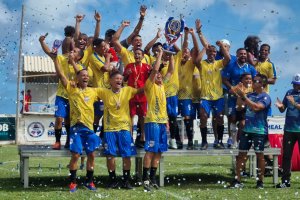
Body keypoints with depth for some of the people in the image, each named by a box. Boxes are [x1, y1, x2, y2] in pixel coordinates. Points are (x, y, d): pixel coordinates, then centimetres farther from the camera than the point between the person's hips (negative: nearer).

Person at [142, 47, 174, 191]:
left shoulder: (162, 85, 16)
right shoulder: (150, 85, -4)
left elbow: (171, 71, 18)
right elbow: (155, 69, -16)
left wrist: (171, 55, 12)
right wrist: (160, 54, -8)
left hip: (162, 121, 8)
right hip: (152, 121, -8)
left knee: (159, 151, 7)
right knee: (151, 150, -10)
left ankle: (152, 178, 13)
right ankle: (145, 178, -8)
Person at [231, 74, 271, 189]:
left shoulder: (265, 97, -8)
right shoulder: (250, 95, 13)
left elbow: (256, 107, -24)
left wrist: (243, 96, -24)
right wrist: (239, 93, 1)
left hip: (259, 131, -6)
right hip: (247, 129, 7)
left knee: (259, 155, 1)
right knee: (241, 154, 4)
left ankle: (260, 181, 10)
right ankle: (237, 180, 7)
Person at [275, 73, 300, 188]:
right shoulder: (289, 93, 10)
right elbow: (283, 110, 11)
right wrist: (280, 106, -9)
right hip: (289, 129, 4)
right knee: (286, 155, 4)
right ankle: (285, 181, 9)